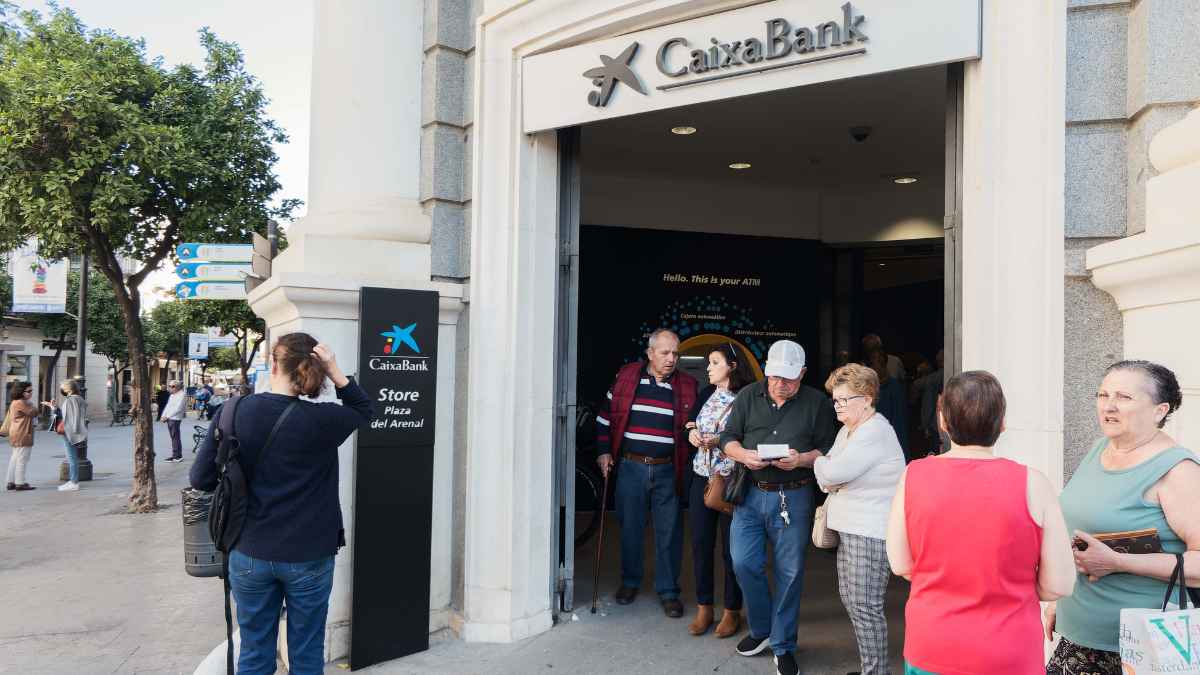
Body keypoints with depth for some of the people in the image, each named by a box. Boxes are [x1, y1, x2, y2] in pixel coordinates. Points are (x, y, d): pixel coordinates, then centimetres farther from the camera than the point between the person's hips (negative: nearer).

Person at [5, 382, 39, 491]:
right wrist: (31, 405, -2)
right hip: (23, 435, -11)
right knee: (22, 459, -7)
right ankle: (20, 483, -5)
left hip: (16, 435, 11)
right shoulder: (21, 403, -16)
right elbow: (34, 412, -20)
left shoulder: (15, 402, 18)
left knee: (15, 459, 14)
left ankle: (10, 482, 18)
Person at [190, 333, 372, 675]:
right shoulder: (319, 420, -14)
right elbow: (364, 410, 6)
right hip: (309, 558, -2)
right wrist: (336, 373, -7)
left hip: (250, 555, 2)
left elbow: (201, 479, -3)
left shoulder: (232, 413, -8)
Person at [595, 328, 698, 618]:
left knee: (669, 531, 3)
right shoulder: (626, 376, 1)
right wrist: (603, 452, 5)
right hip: (631, 466, 0)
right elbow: (605, 415, 8)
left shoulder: (687, 385, 3)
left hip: (667, 471, 0)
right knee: (630, 527, 11)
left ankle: (668, 590, 16)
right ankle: (630, 581, 29)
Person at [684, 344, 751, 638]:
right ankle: (704, 608, 22)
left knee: (731, 547, 4)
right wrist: (692, 433, -3)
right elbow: (691, 421, 18)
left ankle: (732, 611, 19)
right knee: (701, 544, 9)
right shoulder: (706, 394, 9)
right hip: (702, 477, 6)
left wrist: (720, 442, -20)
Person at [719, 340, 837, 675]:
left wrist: (801, 459, -19)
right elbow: (728, 438, 6)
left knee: (790, 572, 4)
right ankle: (761, 630, 26)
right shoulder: (749, 396, 5)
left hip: (793, 497, -2)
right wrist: (743, 455, -15)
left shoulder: (817, 403, 1)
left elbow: (827, 450, 0)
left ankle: (783, 647, 21)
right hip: (750, 493, 2)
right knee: (744, 564, 0)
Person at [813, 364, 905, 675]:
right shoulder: (847, 430, 15)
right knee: (849, 597, 16)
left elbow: (833, 472, -22)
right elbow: (829, 476, 16)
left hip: (871, 532, -10)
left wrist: (819, 463, -1)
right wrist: (830, 485, -6)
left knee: (865, 606, -4)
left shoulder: (875, 432, -17)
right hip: (850, 527, 10)